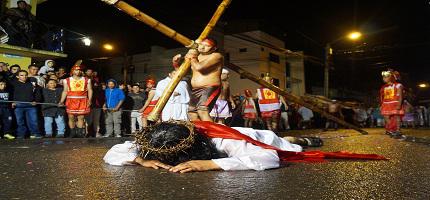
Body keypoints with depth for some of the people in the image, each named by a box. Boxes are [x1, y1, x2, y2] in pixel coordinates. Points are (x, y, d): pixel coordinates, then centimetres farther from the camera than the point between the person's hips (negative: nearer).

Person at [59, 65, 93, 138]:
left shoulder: (87, 80, 11)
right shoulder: (67, 80, 12)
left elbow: (90, 90, 6)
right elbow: (65, 91, 10)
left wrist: (89, 100, -8)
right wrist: (62, 101, -1)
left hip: (82, 101, 0)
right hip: (71, 101, 1)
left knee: (81, 117, -4)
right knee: (71, 117, -1)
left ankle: (80, 133, 0)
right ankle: (72, 133, 7)